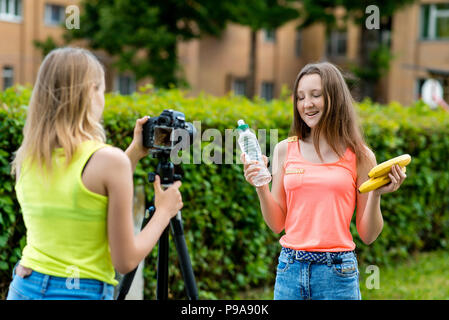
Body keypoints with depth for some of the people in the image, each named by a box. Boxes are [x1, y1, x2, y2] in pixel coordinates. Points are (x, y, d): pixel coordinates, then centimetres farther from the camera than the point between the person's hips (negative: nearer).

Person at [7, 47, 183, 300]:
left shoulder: (25, 159, 3)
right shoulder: (108, 159, -14)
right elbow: (125, 261, -10)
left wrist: (134, 154, 19)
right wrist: (164, 212, 5)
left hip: (23, 288, 6)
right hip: (82, 292, -6)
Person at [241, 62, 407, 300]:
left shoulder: (360, 156, 2)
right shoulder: (285, 150, 6)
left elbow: (368, 236, 3)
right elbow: (277, 224, 9)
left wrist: (376, 195, -11)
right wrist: (261, 187, -4)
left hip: (337, 272, -2)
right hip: (290, 269, 2)